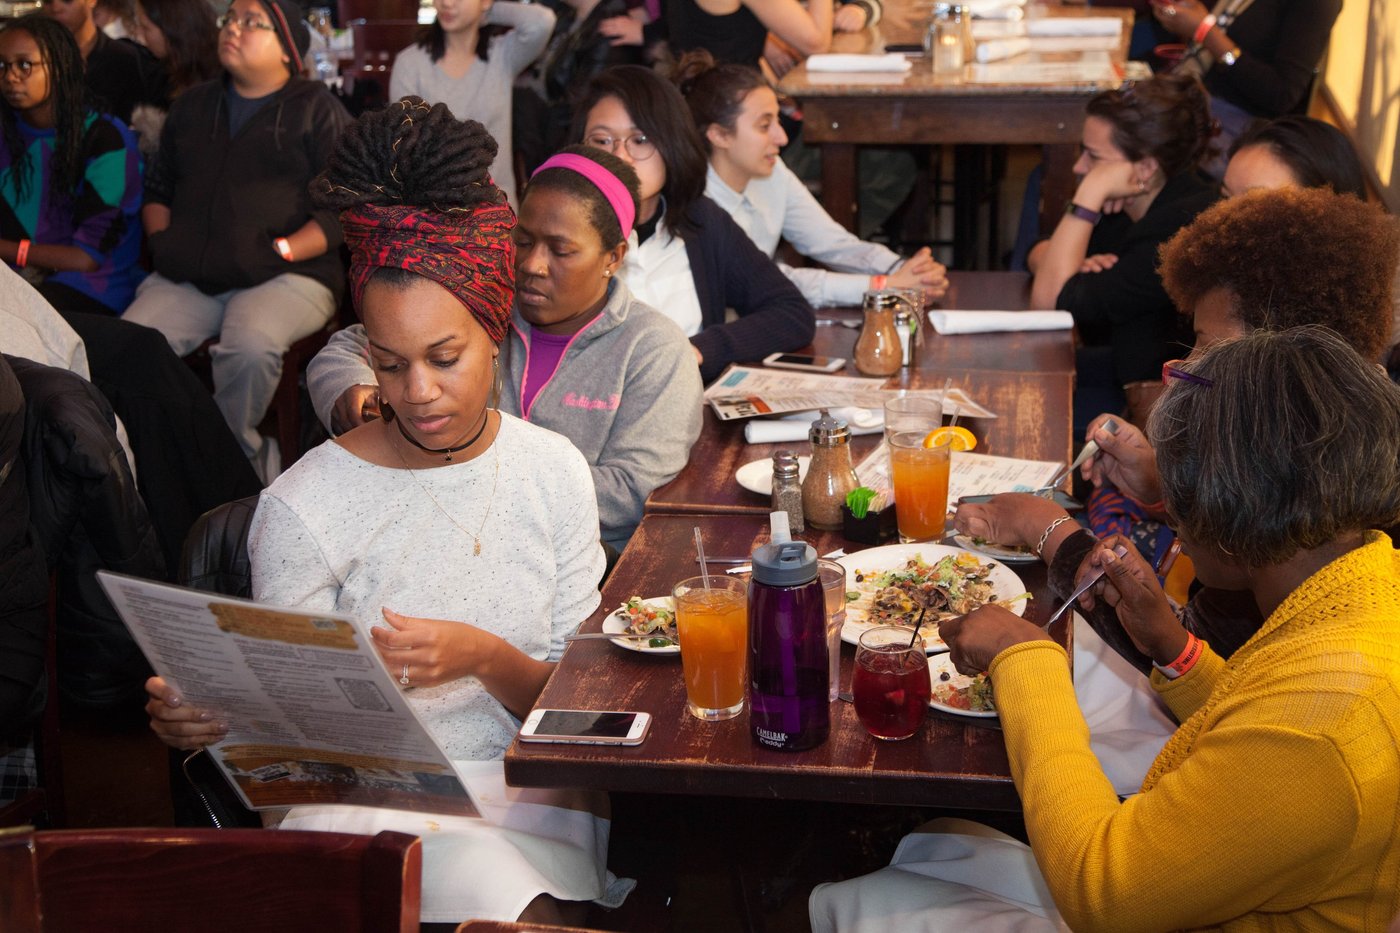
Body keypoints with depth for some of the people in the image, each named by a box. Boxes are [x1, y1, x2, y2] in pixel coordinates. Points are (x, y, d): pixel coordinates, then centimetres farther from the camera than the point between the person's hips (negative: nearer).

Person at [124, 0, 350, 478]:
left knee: (250, 346, -36)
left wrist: (281, 251, -12)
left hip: (286, 276, -4)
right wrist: (161, 240, 11)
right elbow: (158, 188, 32)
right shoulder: (193, 106, 26)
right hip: (188, 277, 5)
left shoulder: (318, 110, 9)